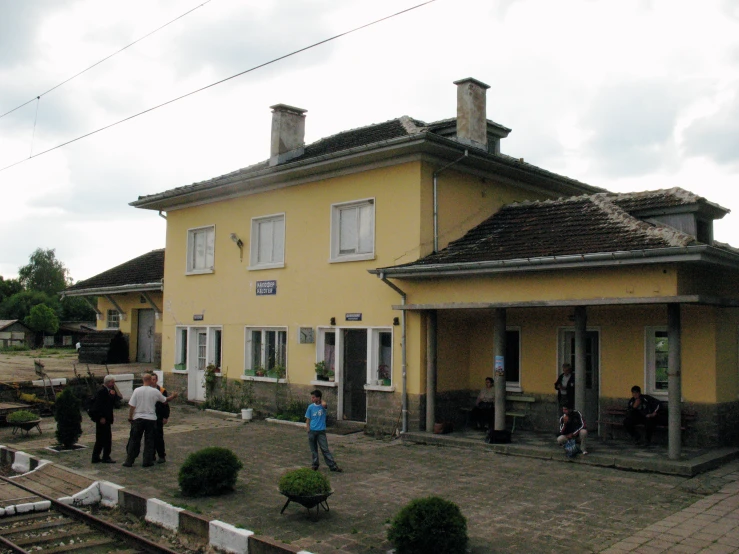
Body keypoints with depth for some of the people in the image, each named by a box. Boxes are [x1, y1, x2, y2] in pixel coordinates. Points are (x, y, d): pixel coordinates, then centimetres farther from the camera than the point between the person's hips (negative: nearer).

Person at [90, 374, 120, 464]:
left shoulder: (108, 391, 15)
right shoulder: (102, 391, -14)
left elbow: (113, 403, 14)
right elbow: (99, 405, -20)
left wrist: (113, 395, -3)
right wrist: (102, 417, -21)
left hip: (103, 418, 10)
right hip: (102, 418, -10)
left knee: (100, 439, 13)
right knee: (107, 438, -5)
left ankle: (95, 457, 19)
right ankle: (106, 457, 1)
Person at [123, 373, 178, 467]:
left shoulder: (137, 391, -6)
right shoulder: (155, 392, -5)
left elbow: (131, 406, -6)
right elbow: (165, 400, 11)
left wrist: (130, 417, 7)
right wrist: (173, 396, 30)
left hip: (138, 418, 1)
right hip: (151, 419, -1)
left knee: (134, 440, 8)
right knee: (149, 441, 8)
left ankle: (129, 461, 12)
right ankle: (147, 461, 9)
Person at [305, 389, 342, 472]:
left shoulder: (323, 405, -6)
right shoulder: (311, 407, 1)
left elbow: (324, 405, -33)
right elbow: (308, 419, 6)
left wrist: (321, 401, -12)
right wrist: (308, 430, -2)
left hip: (321, 431, -3)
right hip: (312, 431, 3)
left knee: (325, 449, -5)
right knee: (313, 449, 11)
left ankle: (333, 466, -2)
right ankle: (315, 464, 26)